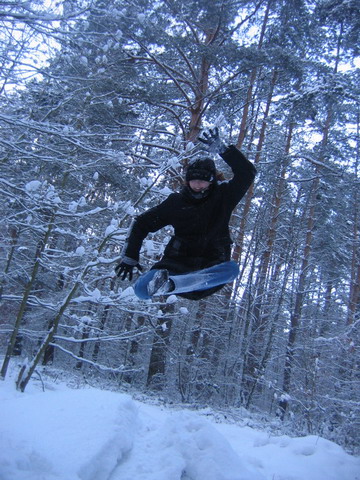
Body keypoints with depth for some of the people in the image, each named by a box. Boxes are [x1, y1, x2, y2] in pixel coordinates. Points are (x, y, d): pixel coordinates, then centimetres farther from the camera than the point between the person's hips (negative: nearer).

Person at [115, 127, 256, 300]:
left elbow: (248, 173, -8)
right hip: (178, 262, -1)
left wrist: (221, 148, -16)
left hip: (211, 265, 1)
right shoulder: (175, 202, 2)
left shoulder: (223, 197, 3)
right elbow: (142, 223, 8)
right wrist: (130, 256, 1)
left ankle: (170, 284, -50)